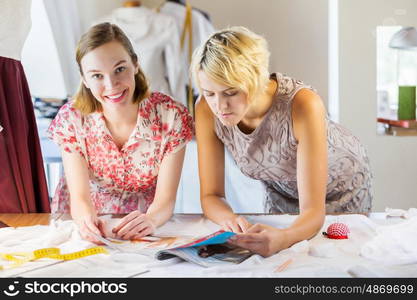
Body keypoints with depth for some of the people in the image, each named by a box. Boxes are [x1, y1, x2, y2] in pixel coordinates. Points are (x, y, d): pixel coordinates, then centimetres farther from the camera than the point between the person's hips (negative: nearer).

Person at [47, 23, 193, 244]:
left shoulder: (170, 117, -16)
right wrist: (86, 219, -41)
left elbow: (165, 198, -18)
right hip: (87, 224, 1)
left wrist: (151, 219, -41)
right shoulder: (71, 119, -13)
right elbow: (79, 196, -17)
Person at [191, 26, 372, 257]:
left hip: (342, 190, -2)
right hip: (280, 192, 3)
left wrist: (283, 238, -62)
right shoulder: (207, 110, -28)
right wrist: (229, 219, -43)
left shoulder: (302, 105, -40)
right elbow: (211, 195, -20)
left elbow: (314, 211, -40)